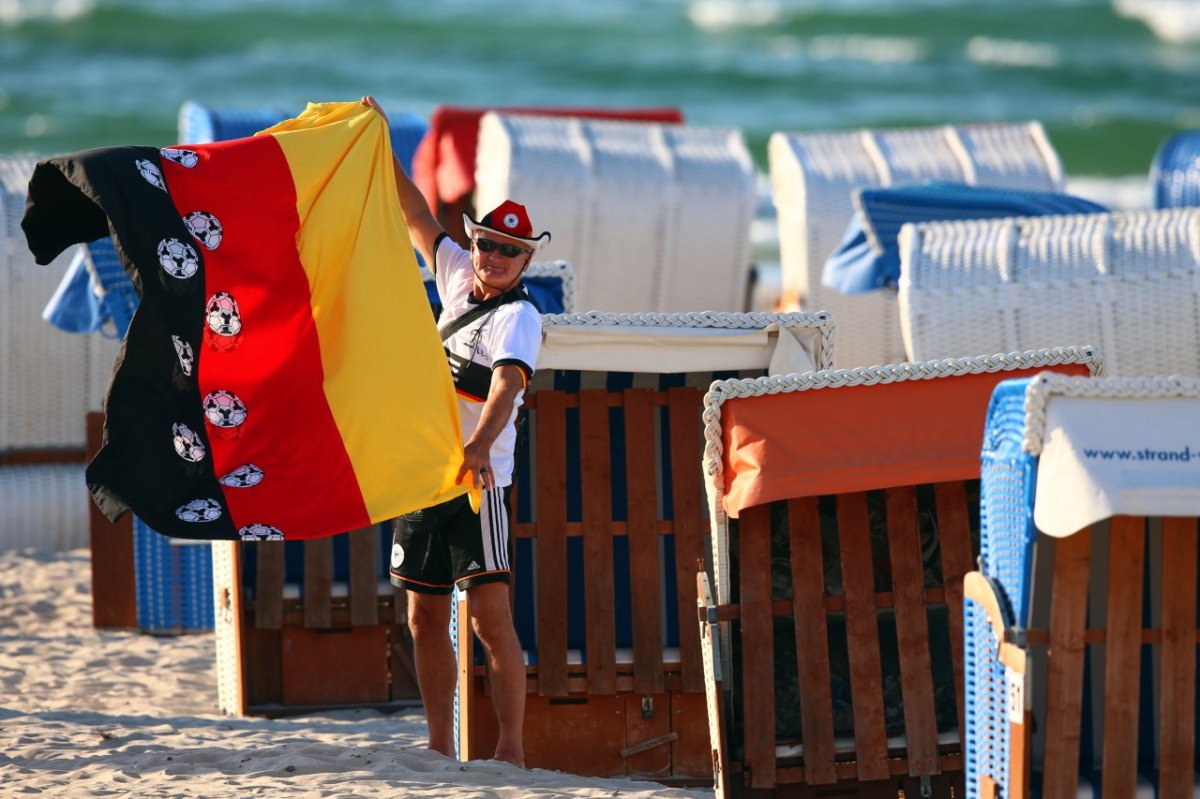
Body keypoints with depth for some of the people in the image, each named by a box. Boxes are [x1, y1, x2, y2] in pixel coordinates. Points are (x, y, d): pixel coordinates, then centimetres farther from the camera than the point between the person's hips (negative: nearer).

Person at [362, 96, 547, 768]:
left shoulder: (519, 316, -11)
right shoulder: (459, 278, 11)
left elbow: (507, 384, -29)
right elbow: (418, 216, 21)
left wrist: (479, 445, -46)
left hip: (478, 480, -8)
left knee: (491, 620, -12)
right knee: (426, 620, 9)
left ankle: (512, 749, -12)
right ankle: (440, 747, 15)